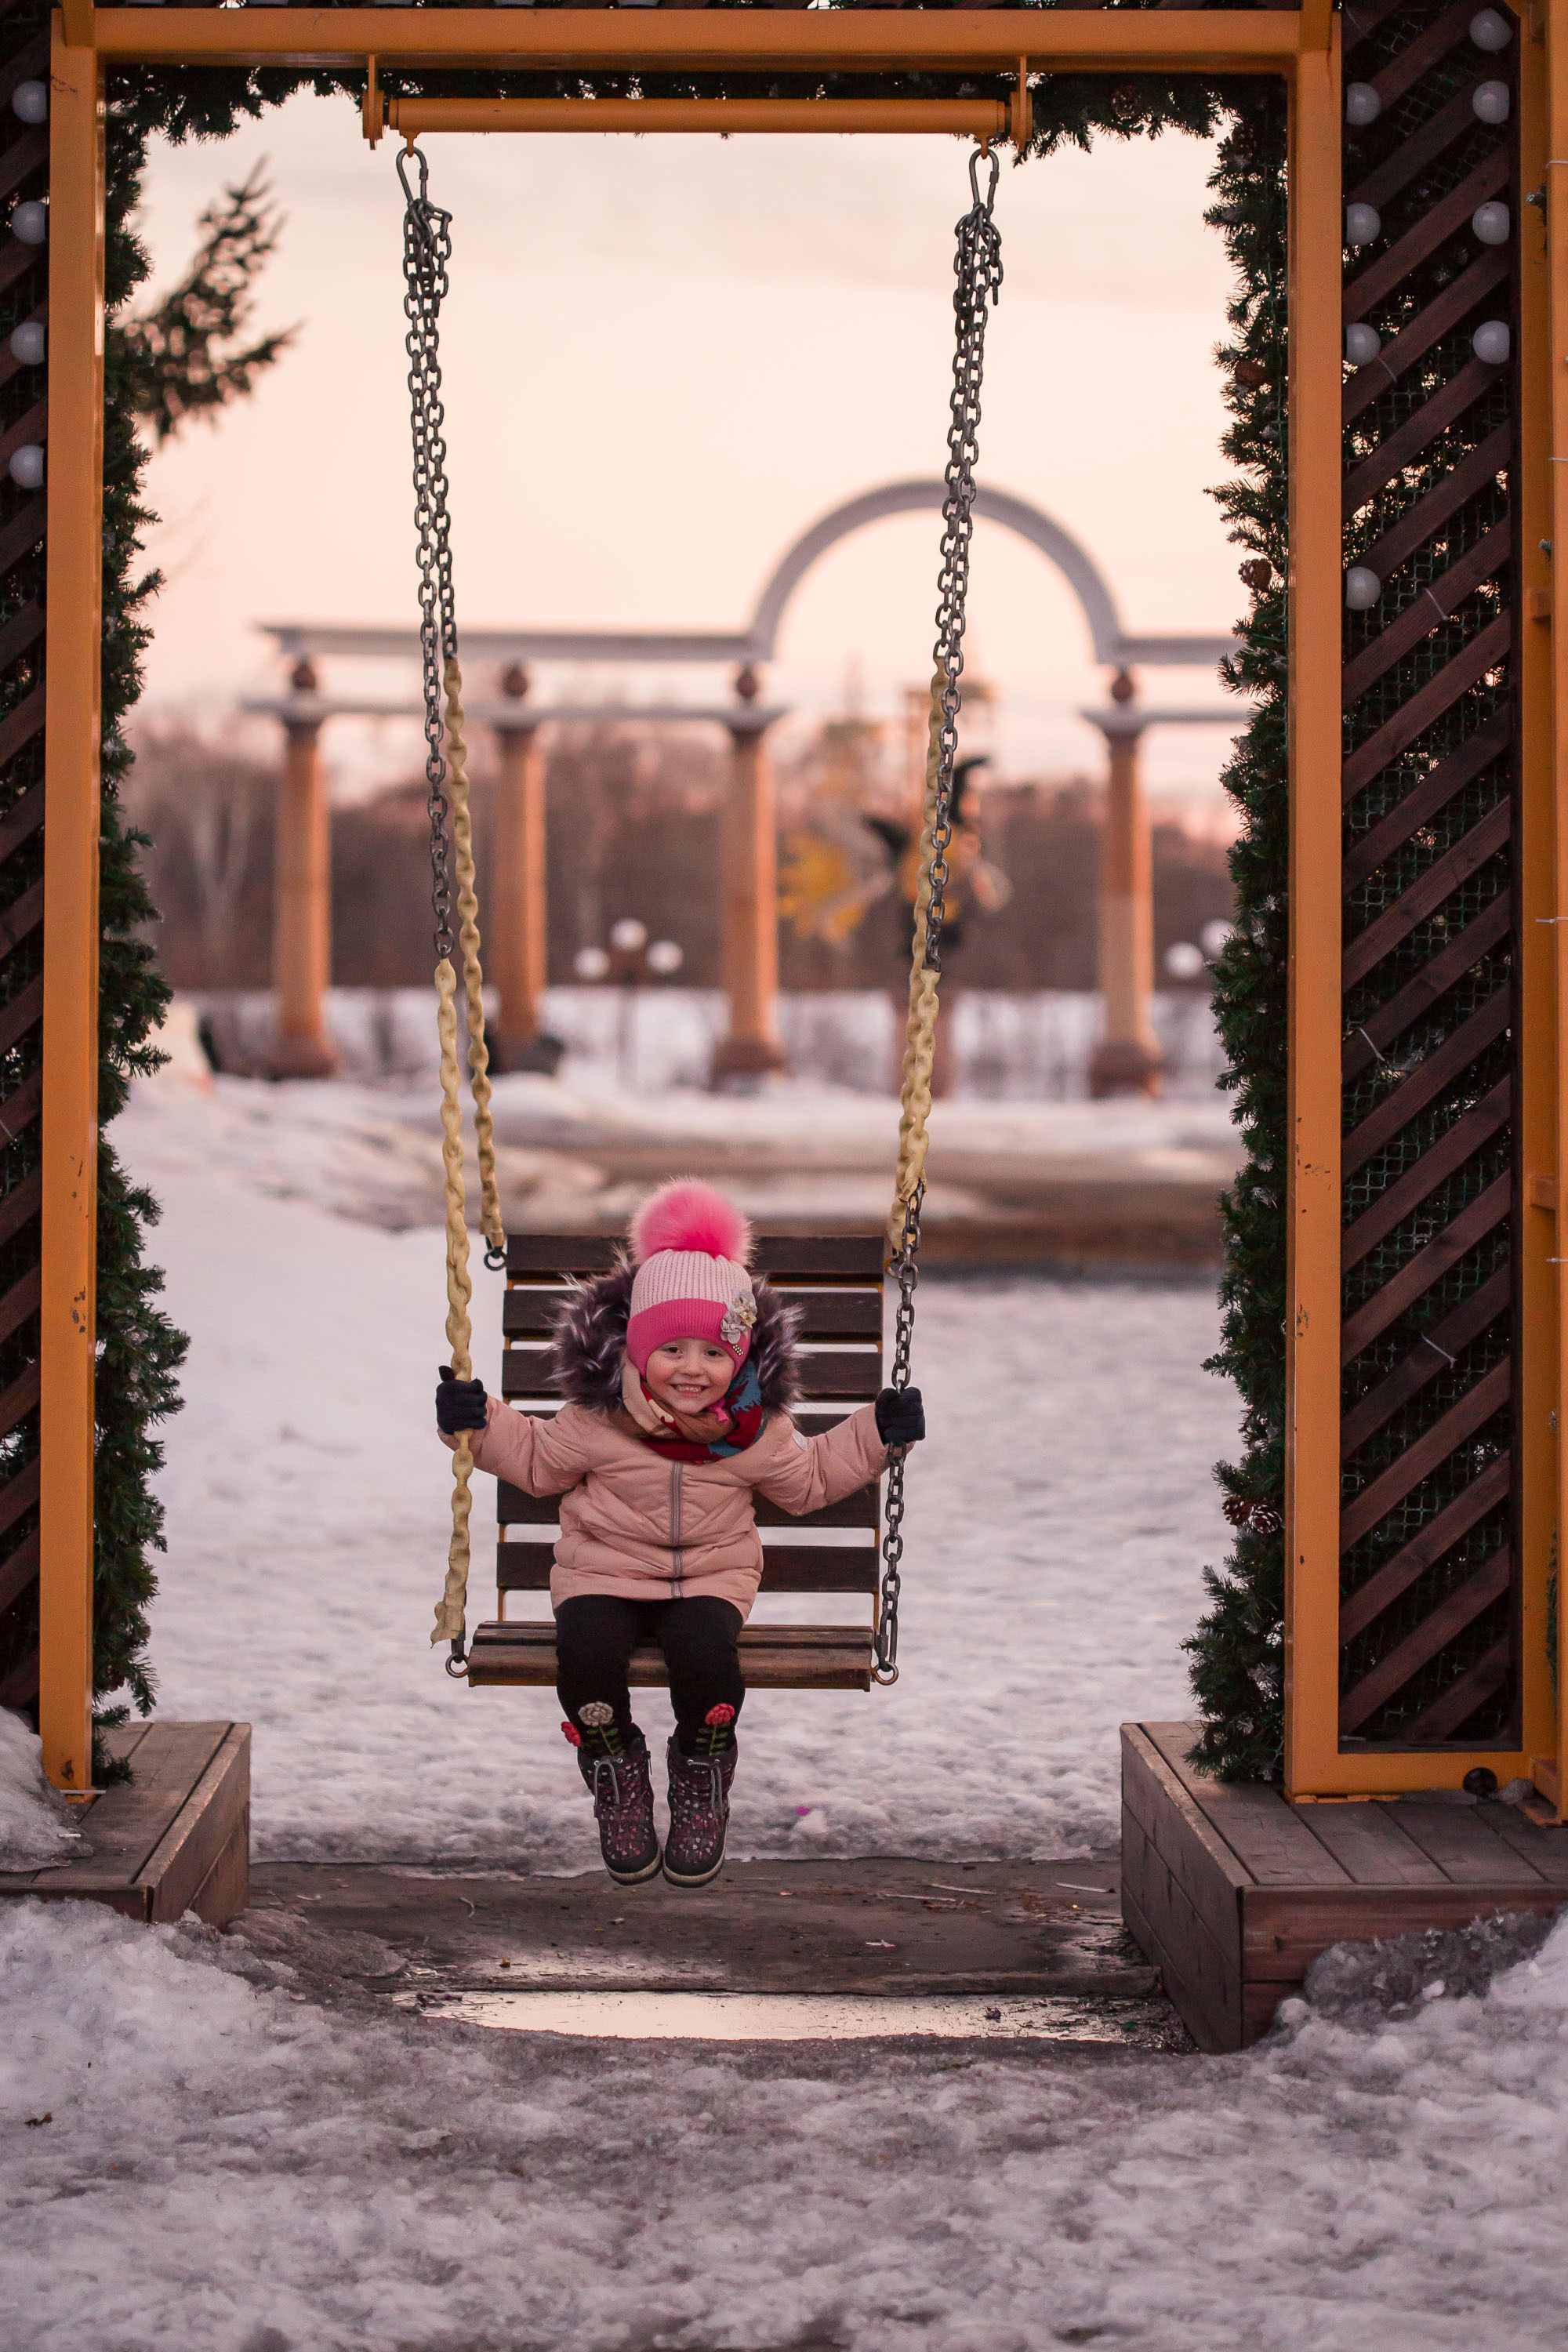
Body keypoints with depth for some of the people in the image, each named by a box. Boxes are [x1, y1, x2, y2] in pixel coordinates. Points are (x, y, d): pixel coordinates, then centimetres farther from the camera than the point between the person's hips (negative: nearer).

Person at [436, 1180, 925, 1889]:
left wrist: (875, 1434, 7)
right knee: (587, 1653, -31)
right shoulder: (598, 1416, -6)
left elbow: (806, 1480, 17)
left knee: (706, 1653, -32)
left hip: (712, 1573, 0)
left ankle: (701, 1790, -3)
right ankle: (618, 1779, -1)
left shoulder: (755, 1427, -1)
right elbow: (539, 1460, 11)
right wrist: (480, 1423, -4)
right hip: (603, 1571, 0)